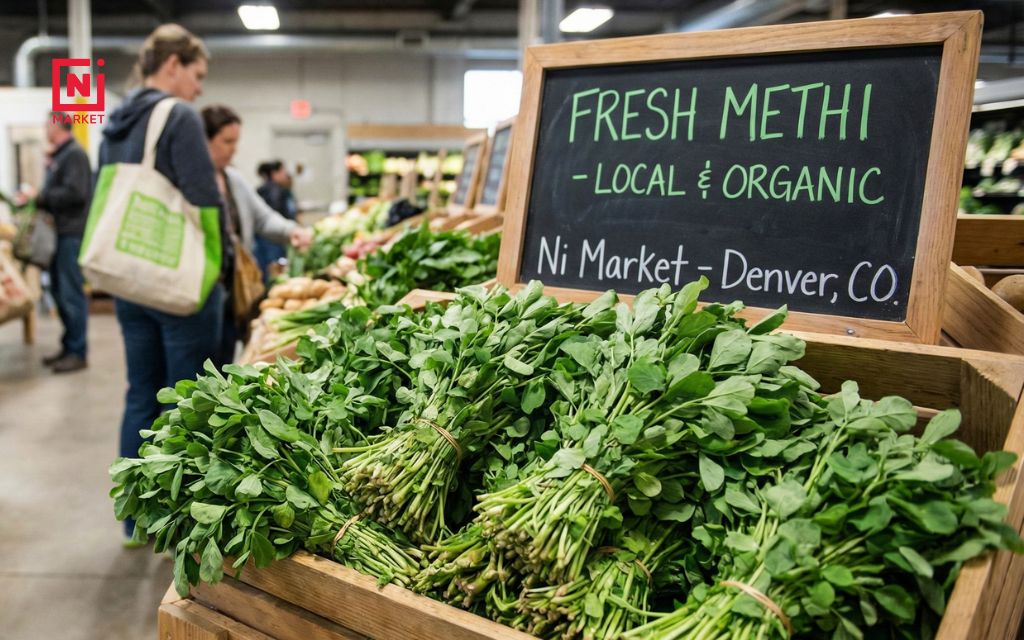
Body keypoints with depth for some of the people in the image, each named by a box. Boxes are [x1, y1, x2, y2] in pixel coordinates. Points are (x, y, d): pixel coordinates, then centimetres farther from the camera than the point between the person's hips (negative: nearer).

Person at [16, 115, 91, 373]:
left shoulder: (75, 154, -10)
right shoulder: (57, 156, 19)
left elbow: (75, 193, -21)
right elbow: (55, 194, 18)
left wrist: (39, 197, -15)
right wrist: (34, 200, 2)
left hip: (72, 233, -9)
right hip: (59, 232, 9)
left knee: (71, 293, -6)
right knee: (61, 293, 12)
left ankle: (77, 353, 0)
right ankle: (68, 347, 20)